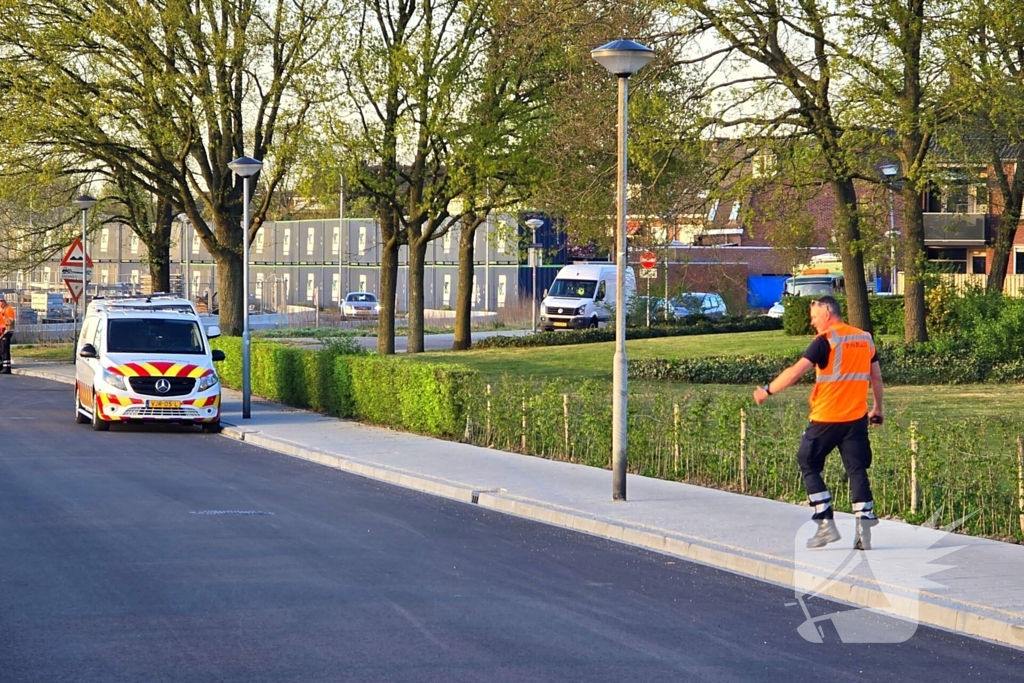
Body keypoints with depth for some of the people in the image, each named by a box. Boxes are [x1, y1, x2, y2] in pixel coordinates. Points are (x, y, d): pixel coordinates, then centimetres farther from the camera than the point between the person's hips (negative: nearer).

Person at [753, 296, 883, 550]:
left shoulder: (825, 340, -9)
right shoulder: (865, 338, 10)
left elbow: (795, 372, -15)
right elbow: (876, 378, 16)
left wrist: (767, 390, -6)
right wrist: (877, 409, 26)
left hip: (826, 419, -5)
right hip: (857, 418, 5)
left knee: (808, 464, 10)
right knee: (857, 470, 6)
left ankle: (826, 524, 3)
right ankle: (864, 530, -4)